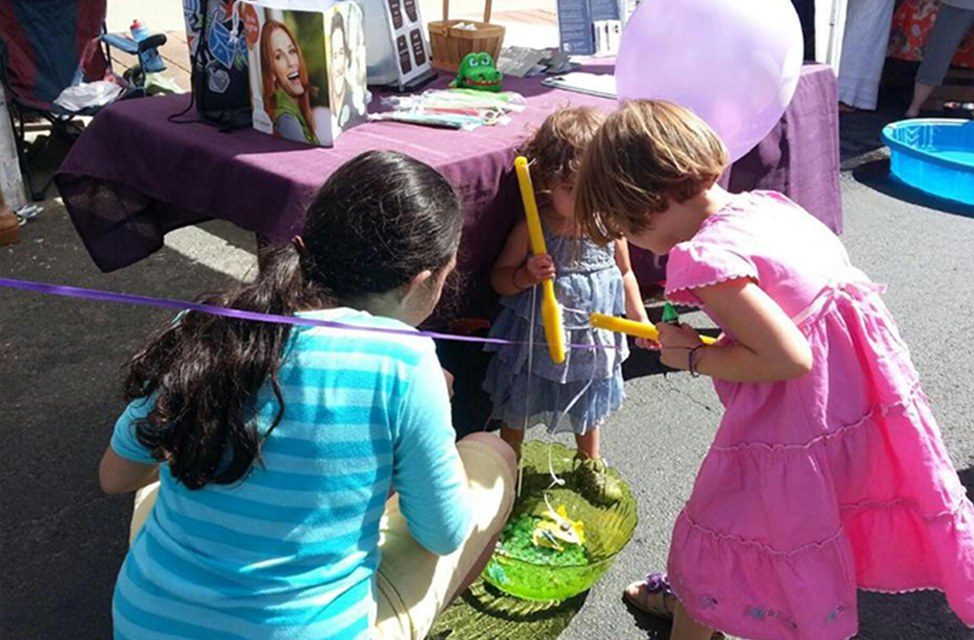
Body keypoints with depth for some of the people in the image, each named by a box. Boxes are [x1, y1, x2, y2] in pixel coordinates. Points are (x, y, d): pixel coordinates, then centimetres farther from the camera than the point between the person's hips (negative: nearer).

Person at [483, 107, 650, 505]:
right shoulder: (532, 230, -22)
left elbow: (624, 272, 6)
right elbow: (498, 277, -11)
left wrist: (640, 319, 3)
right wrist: (526, 275, -30)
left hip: (592, 338, 3)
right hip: (536, 342, -3)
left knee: (588, 407, 27)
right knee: (518, 412, 16)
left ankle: (590, 463, 54)